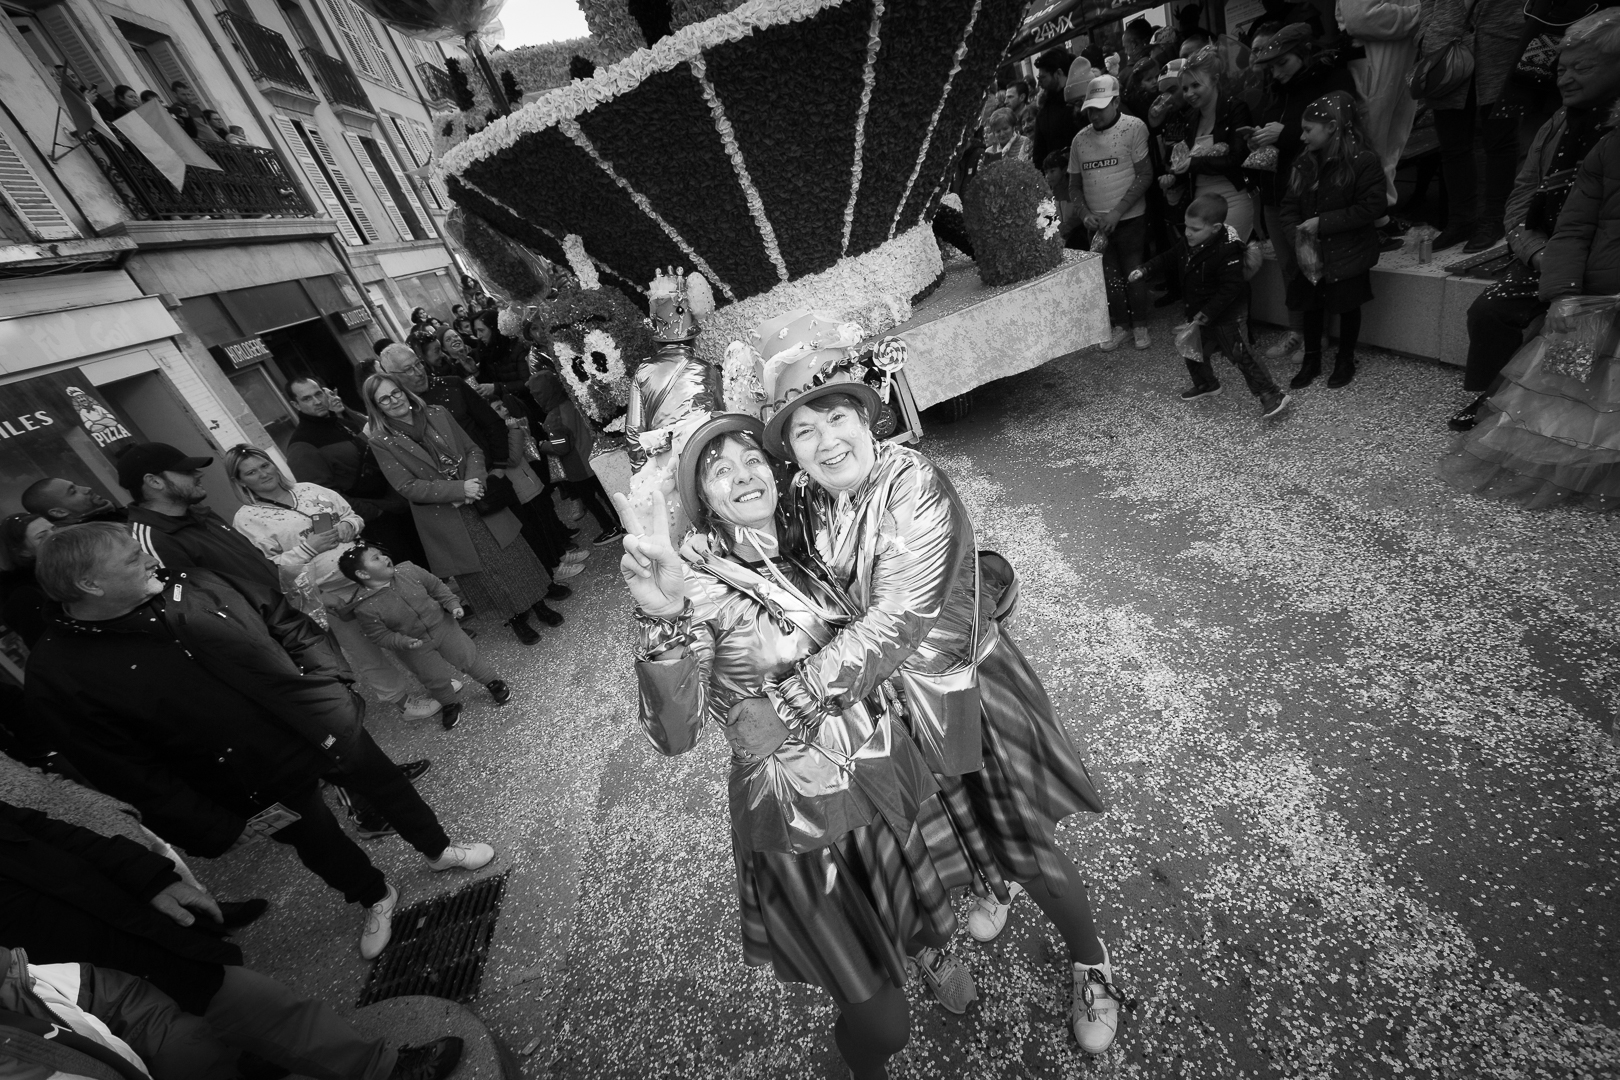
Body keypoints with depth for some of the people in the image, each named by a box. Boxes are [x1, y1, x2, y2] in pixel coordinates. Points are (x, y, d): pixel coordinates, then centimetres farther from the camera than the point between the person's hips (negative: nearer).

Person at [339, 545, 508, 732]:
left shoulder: (408, 571, -15)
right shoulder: (365, 608, -22)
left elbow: (436, 586, -1)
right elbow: (380, 635, -13)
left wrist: (453, 604, -10)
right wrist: (402, 642, -27)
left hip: (441, 625, 2)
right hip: (414, 647, -1)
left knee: (468, 657, 8)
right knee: (436, 679, 6)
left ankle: (493, 682, 33)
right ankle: (449, 704, 37)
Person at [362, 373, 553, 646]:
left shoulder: (436, 414, 1)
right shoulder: (381, 441, -8)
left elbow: (473, 448, 3)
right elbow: (408, 487, -13)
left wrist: (475, 480, -16)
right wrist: (460, 490, -21)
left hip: (481, 501, 3)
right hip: (445, 518, -3)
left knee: (513, 554, 9)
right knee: (481, 573, 8)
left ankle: (537, 601, 29)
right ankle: (515, 619, 26)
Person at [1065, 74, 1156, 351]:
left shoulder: (1133, 127, -6)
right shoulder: (1080, 139, 7)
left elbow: (1145, 175, -10)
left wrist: (1117, 212, -18)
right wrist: (1085, 214, -5)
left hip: (1130, 219, -4)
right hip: (1096, 223, 4)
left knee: (1133, 273, 1)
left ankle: (1140, 326, 18)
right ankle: (1120, 326, 24)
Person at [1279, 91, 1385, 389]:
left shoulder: (1363, 162, -13)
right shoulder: (1304, 163, 3)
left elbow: (1370, 208, -16)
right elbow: (1290, 204, 4)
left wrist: (1322, 223, -21)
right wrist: (1295, 233, -14)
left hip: (1348, 252, -5)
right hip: (1311, 251, 5)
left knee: (1347, 305, 7)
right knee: (1311, 303, 11)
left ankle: (1345, 360, 23)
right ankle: (1311, 360, 25)